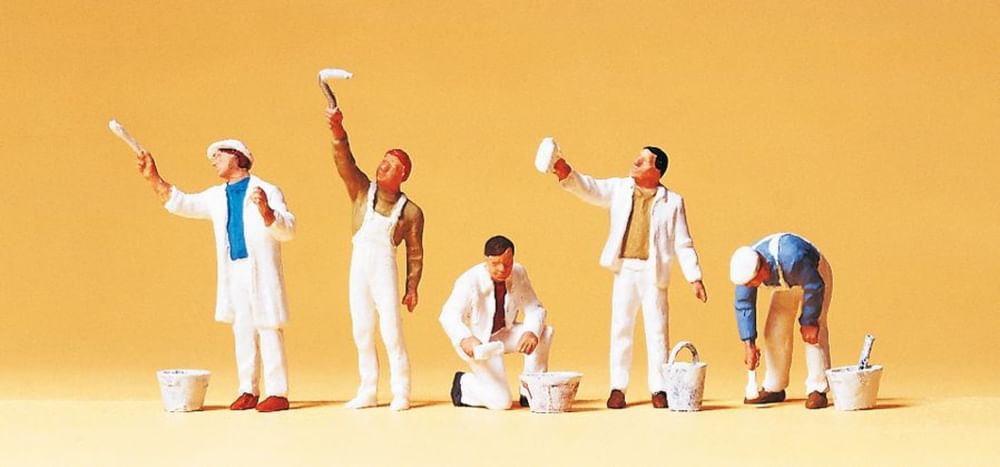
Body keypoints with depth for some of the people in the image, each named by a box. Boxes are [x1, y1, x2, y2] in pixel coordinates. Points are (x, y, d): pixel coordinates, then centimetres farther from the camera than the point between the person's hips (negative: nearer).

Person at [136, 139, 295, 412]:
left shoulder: (267, 192, -4)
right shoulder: (217, 197, 15)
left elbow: (288, 230, -12)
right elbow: (181, 204, 15)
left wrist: (266, 211, -31)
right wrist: (153, 178, 5)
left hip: (261, 272, -6)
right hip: (233, 273, 6)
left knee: (268, 331, -6)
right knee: (243, 332, 8)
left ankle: (278, 393, -5)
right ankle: (248, 391, 13)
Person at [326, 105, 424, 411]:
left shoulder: (411, 211, 2)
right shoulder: (362, 191, 7)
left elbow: (415, 253, 5)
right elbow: (344, 161, -7)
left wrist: (412, 288, 1)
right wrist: (338, 132, -24)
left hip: (386, 269, -3)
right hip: (359, 267, 3)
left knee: (391, 331, -9)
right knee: (362, 332, 6)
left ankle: (400, 393, -2)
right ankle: (367, 392, 13)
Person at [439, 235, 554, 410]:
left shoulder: (518, 273, -11)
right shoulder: (470, 281, -24)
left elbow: (535, 309, -9)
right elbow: (449, 316, -32)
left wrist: (532, 332, -32)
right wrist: (464, 339, -53)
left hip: (503, 335, 6)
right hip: (476, 342, -6)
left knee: (545, 332, -19)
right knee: (501, 402, -18)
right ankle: (462, 384, 13)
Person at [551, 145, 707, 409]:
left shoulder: (672, 201, 1)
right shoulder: (619, 189, 7)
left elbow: (683, 244, 2)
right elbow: (590, 189, -5)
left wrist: (694, 278, -2)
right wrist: (567, 175, -24)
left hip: (654, 272, -2)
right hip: (624, 270, 2)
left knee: (656, 331, 1)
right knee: (621, 329, 3)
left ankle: (658, 389, 9)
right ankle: (618, 387, 8)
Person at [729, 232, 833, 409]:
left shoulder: (792, 259, -45)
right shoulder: (747, 267, -27)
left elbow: (814, 288, -30)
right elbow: (744, 306, -17)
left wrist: (809, 322, -22)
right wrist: (749, 344, -19)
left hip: (815, 275, -5)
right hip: (785, 283, 5)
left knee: (814, 332, -17)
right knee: (775, 332, -1)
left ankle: (817, 390, -15)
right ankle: (774, 388, 9)